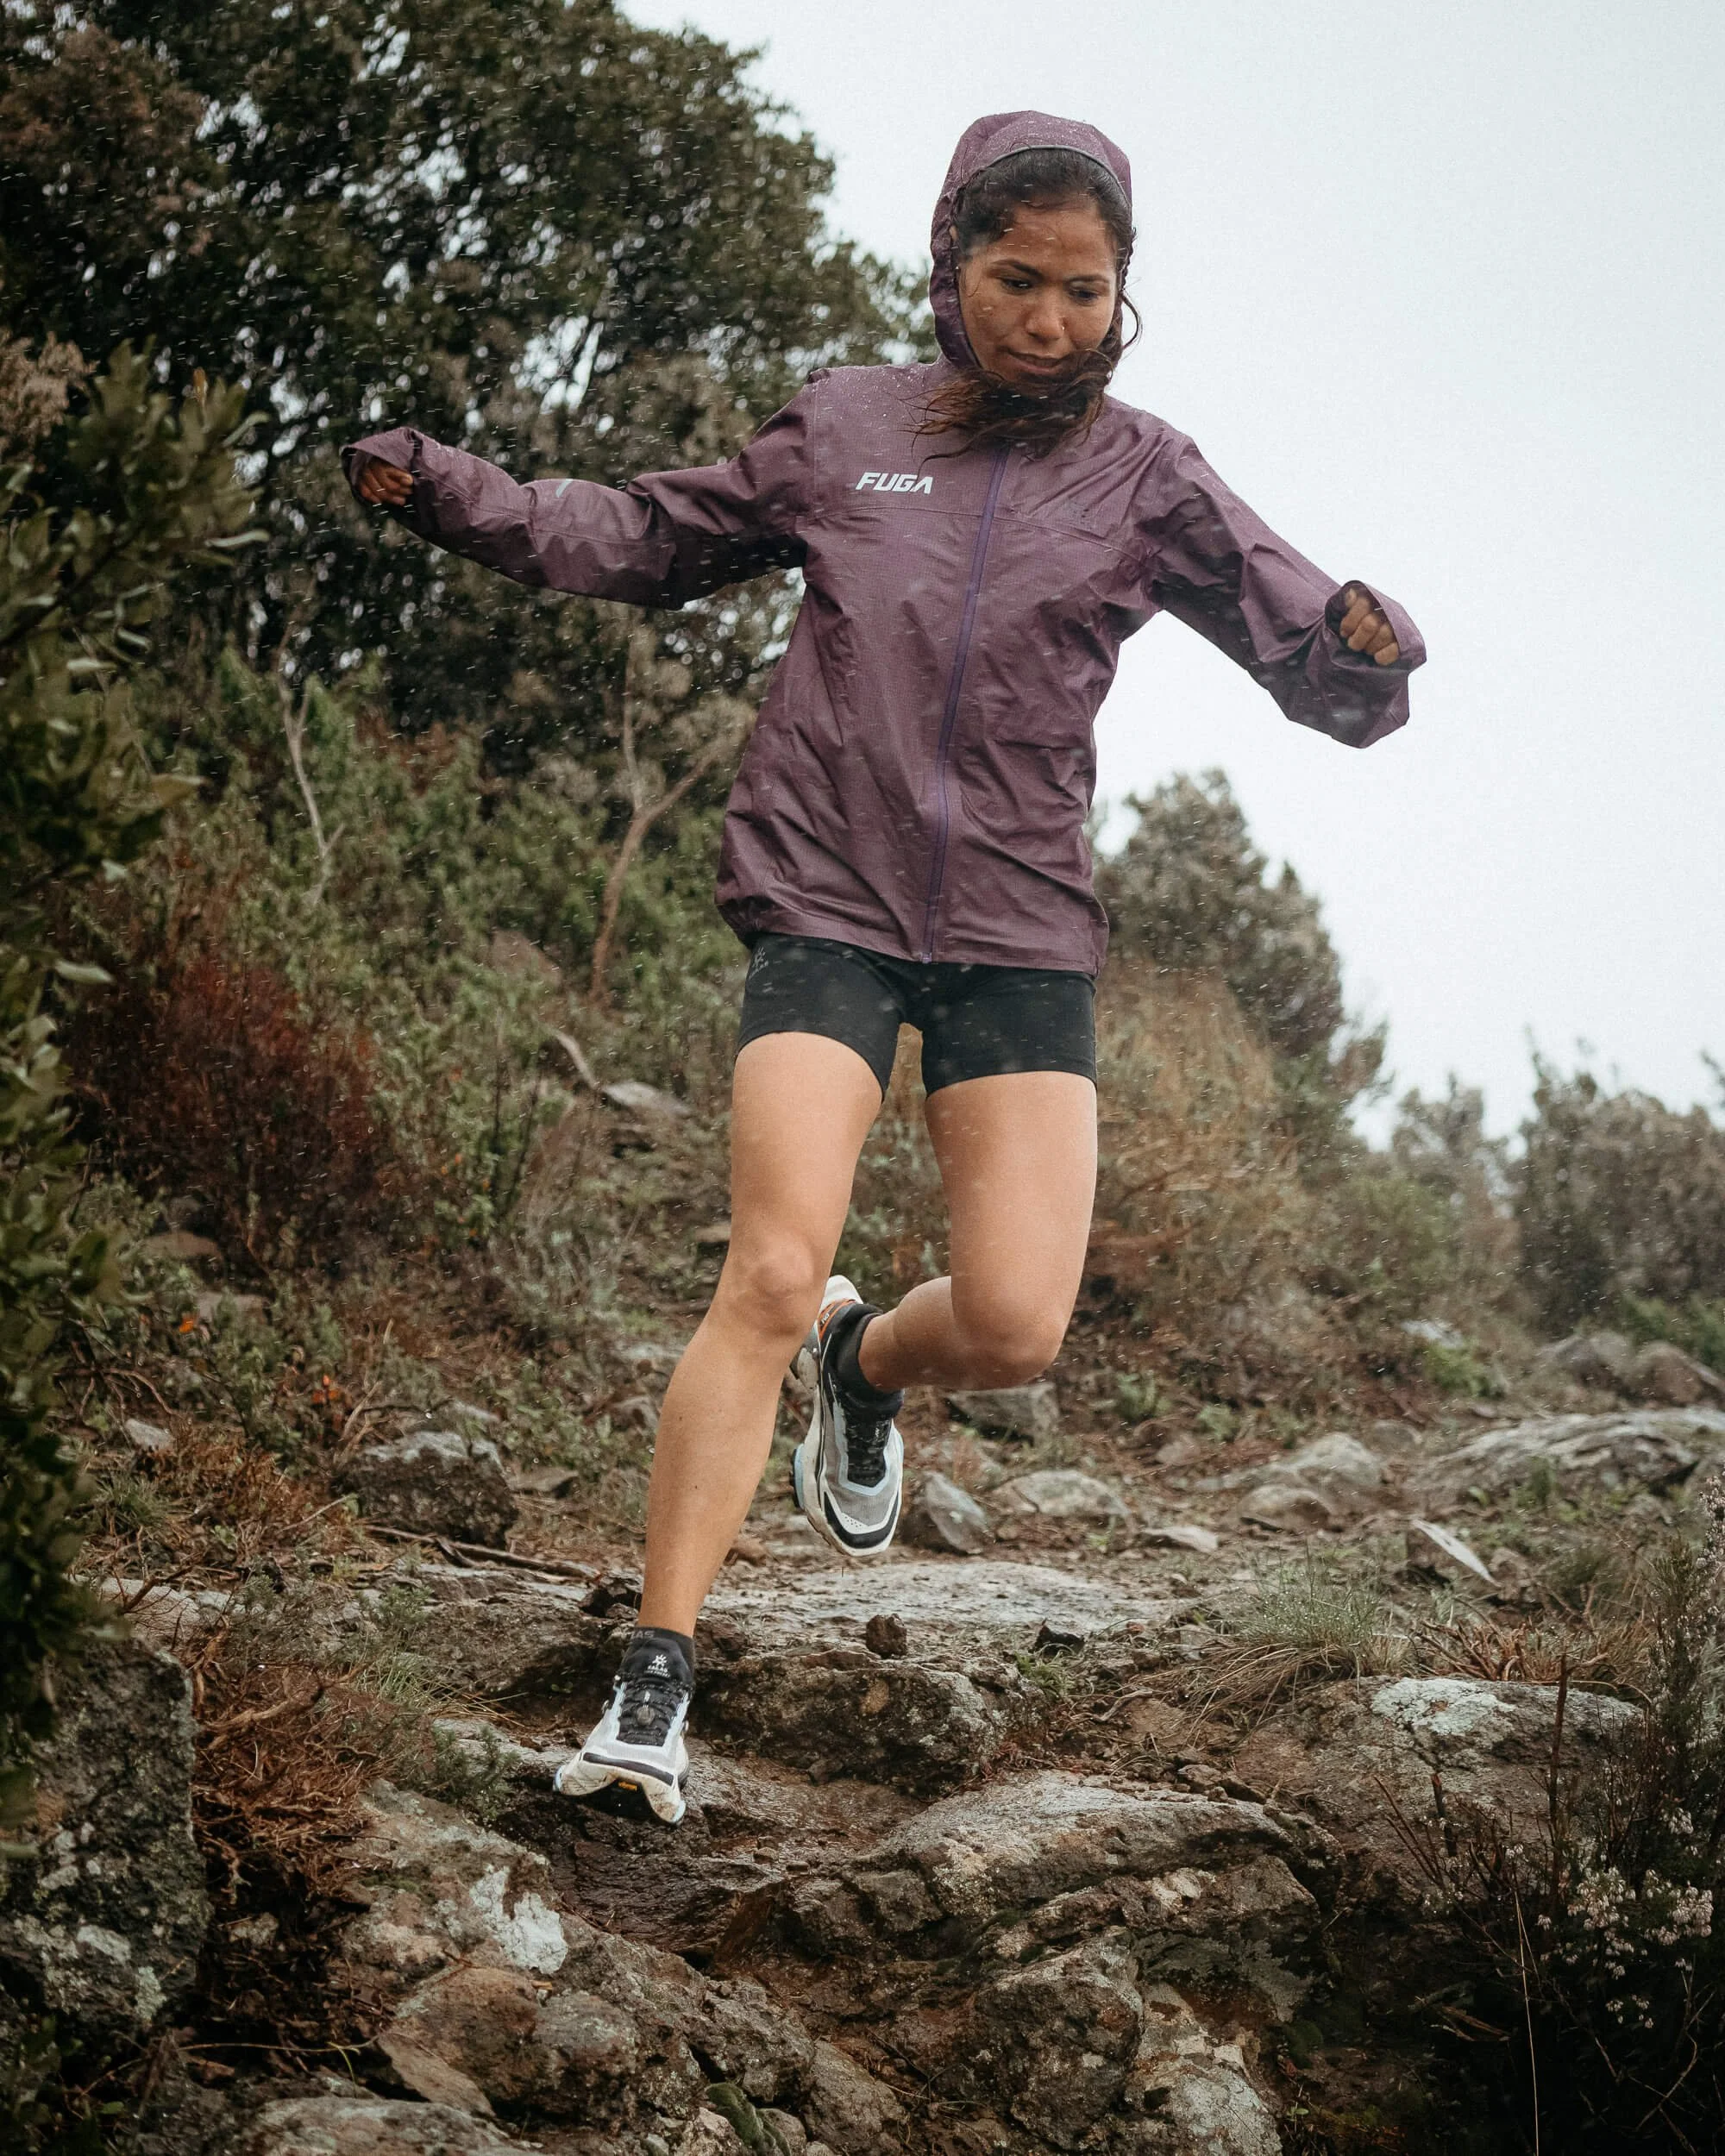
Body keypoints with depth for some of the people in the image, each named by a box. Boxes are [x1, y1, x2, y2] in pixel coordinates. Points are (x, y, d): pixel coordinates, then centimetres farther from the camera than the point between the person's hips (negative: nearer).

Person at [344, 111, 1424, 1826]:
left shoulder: (1145, 480, 2)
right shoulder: (843, 428, 5)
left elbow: (1322, 672, -4)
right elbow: (655, 544, 19)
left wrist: (1362, 648, -28)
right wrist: (451, 494, 8)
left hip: (1019, 929, 1)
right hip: (827, 900, -1)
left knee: (1015, 1328, -8)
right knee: (772, 1276, -15)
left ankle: (866, 1366, 30)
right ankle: (654, 1684, -9)